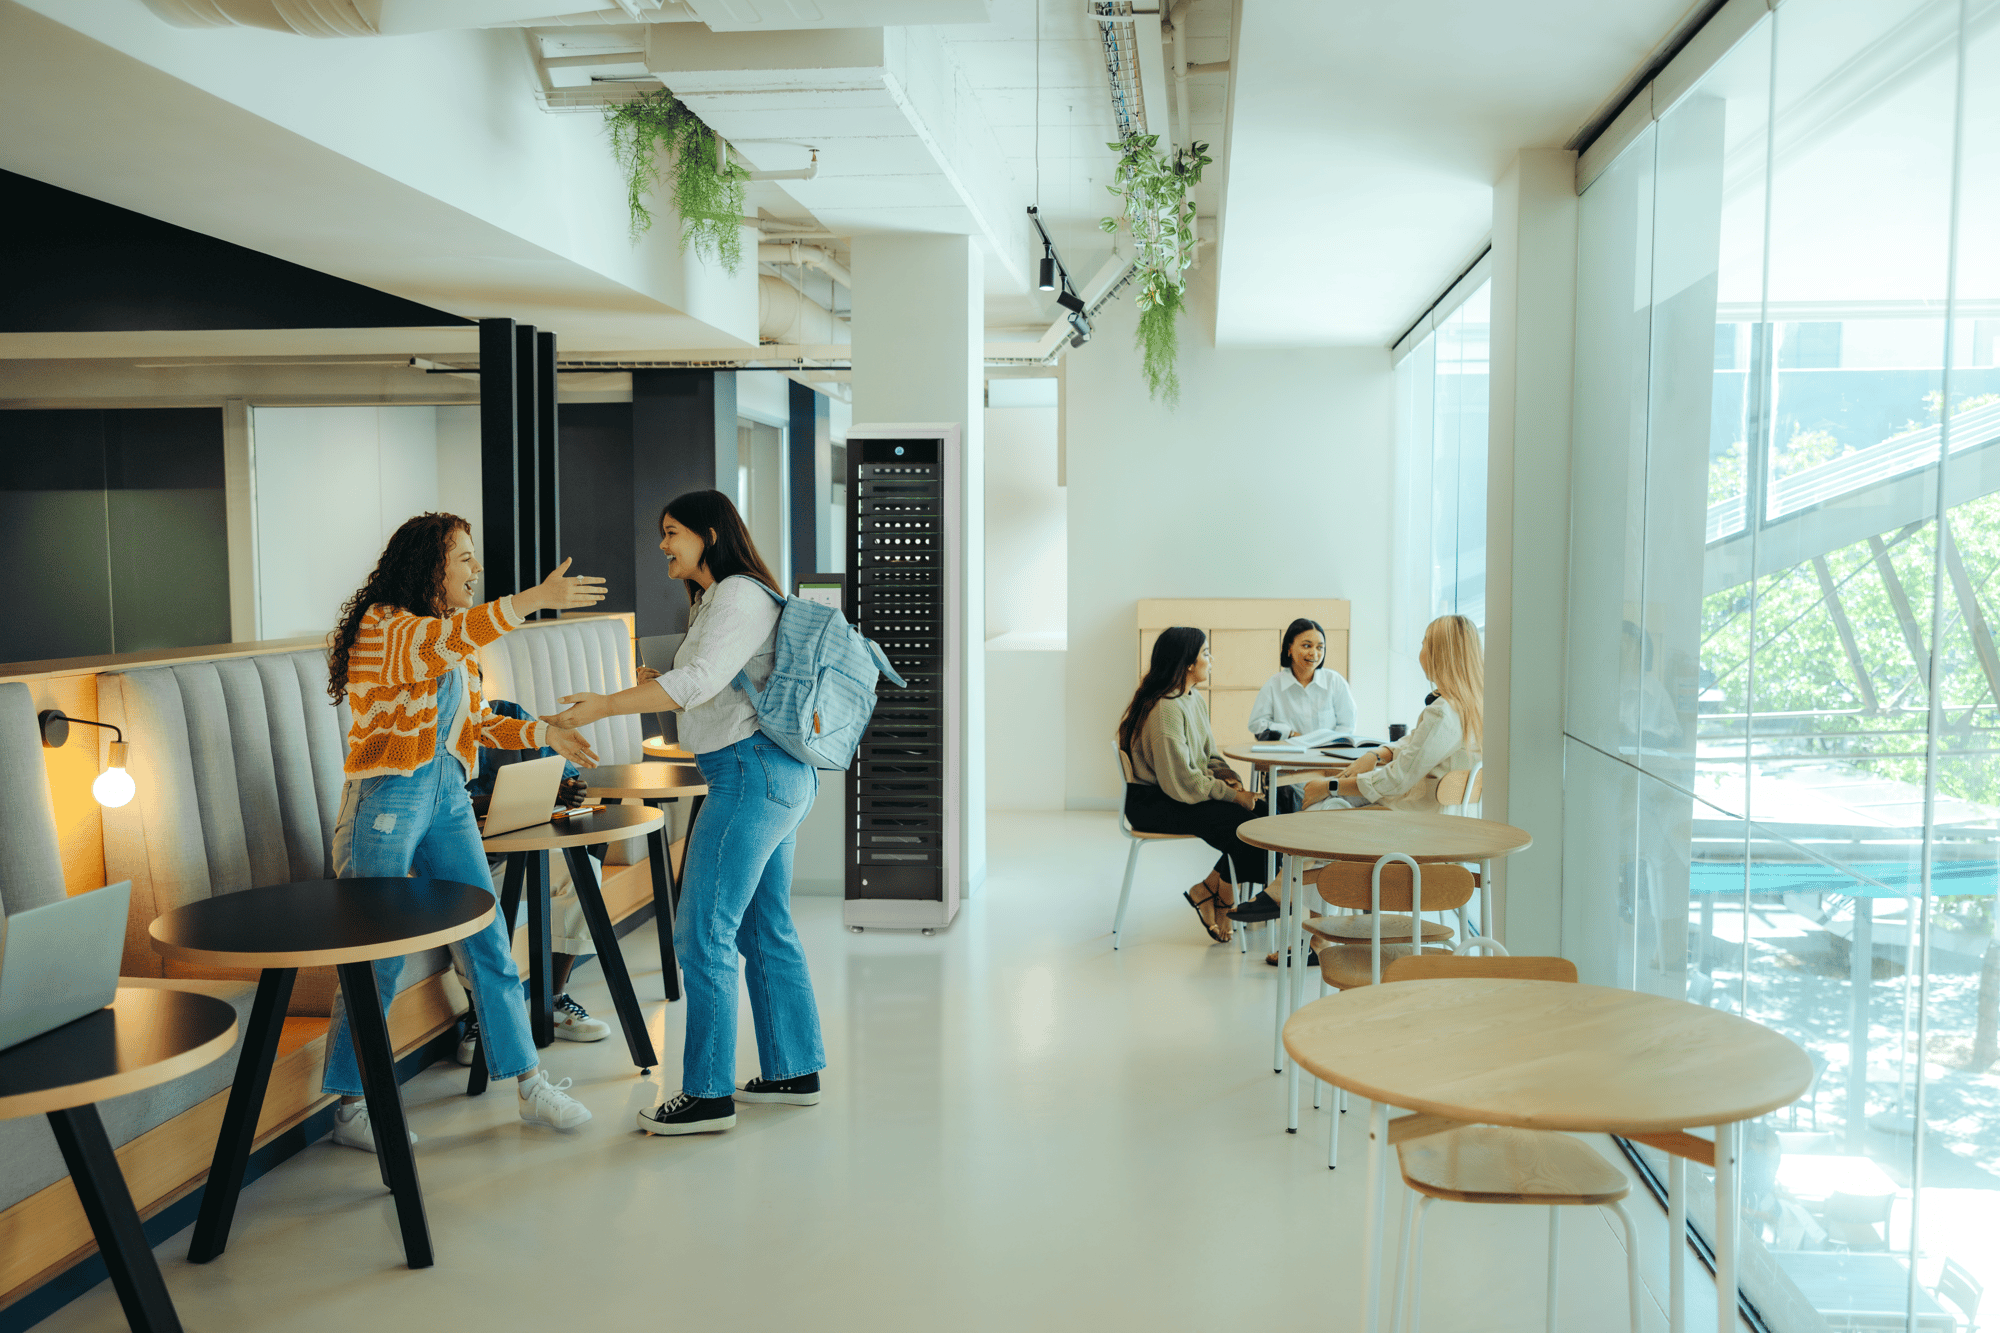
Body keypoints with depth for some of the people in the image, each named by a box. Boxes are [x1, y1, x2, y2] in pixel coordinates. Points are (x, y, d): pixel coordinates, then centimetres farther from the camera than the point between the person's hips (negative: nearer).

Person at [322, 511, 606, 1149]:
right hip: (388, 799, -7)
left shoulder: (454, 640, 15)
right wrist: (534, 599, -37)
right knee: (379, 958, 0)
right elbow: (439, 640, -31)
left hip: (447, 796, 7)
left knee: (489, 942, 5)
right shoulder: (380, 625, -10)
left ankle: (530, 1086, 11)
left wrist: (546, 733, 7)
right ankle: (351, 1107, 14)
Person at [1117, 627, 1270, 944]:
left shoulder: (1195, 700, 11)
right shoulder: (1165, 710, -21)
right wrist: (1231, 795, -18)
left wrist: (1230, 779, -2)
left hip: (1179, 795, 9)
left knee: (1260, 810, -9)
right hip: (1153, 804, -9)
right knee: (1242, 821, -21)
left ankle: (1217, 893, -2)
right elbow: (1181, 781, -23)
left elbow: (1208, 756, 18)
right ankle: (1210, 893, 0)